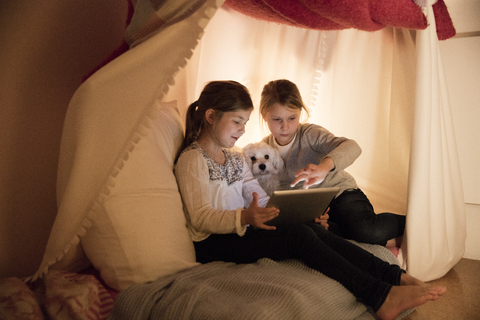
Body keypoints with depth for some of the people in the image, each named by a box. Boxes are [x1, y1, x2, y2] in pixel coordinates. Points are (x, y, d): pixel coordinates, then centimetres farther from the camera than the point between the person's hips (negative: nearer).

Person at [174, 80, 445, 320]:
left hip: (242, 231, 7)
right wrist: (245, 217, -35)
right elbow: (201, 218, -18)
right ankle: (380, 296, -26)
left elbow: (262, 200, 12)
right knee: (299, 237, -25)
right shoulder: (192, 159, -8)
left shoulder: (235, 158, 17)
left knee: (315, 229, -15)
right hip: (213, 244, -7)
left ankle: (396, 276, -17)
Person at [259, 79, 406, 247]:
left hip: (340, 193, -3)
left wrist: (324, 166, -56)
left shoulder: (310, 134, -15)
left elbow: (352, 147, -35)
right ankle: (384, 240, -17)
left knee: (367, 229, -35)